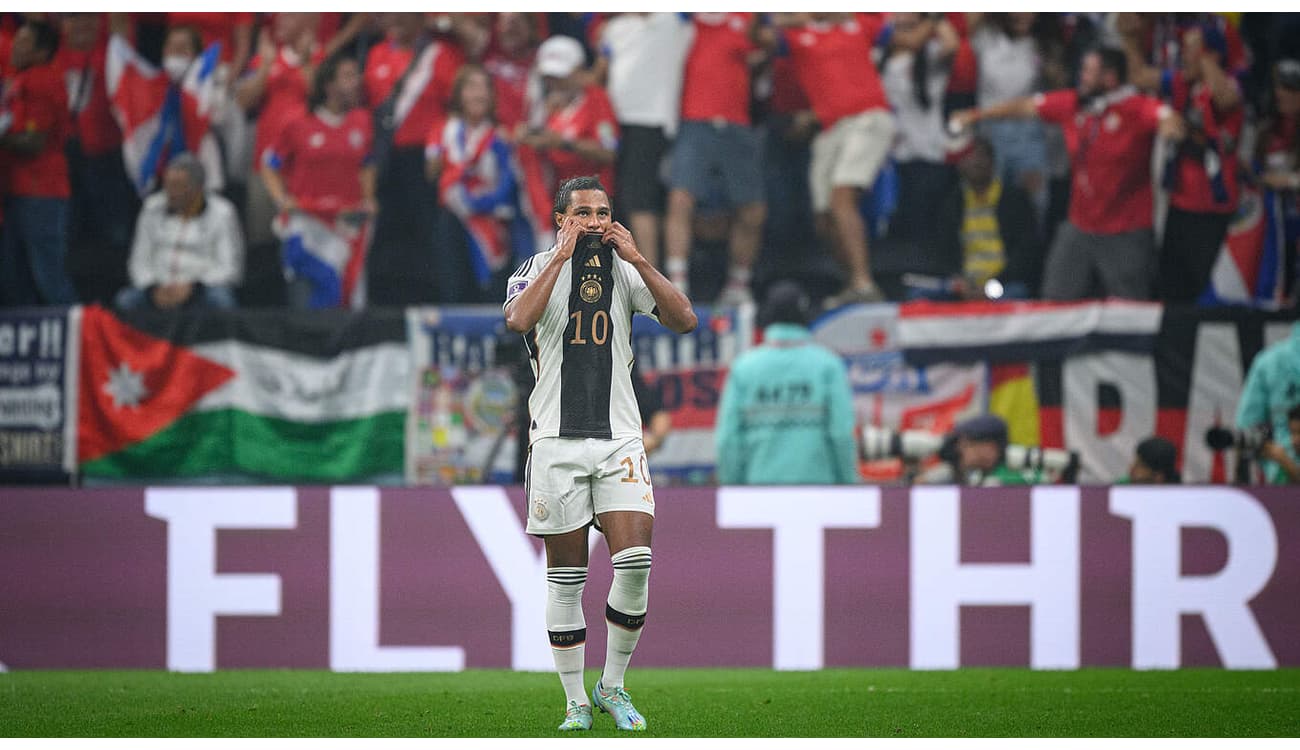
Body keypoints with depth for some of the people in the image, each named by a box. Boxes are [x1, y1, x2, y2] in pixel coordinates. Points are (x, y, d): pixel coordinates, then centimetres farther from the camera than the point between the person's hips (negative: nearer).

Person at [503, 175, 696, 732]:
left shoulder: (625, 271, 8)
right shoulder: (537, 269, 1)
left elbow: (684, 320, -4)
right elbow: (518, 319, -20)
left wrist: (638, 259, -9)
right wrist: (561, 256, -17)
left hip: (619, 436, 2)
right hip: (557, 439, -2)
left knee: (634, 560, -12)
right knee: (566, 576, 1)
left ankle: (612, 686, 5)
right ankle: (575, 702, 10)